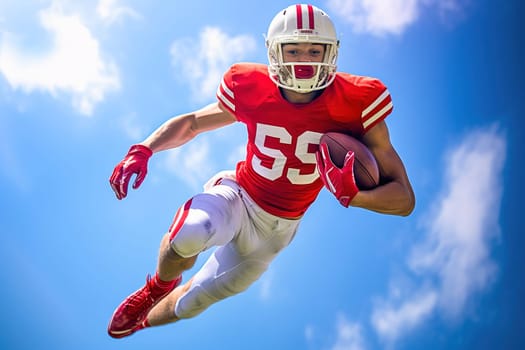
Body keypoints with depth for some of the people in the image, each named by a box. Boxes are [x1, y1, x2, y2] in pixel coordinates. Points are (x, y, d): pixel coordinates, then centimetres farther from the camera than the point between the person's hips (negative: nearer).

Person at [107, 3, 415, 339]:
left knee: (188, 304, 13)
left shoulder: (354, 105, -22)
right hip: (237, 196, -1)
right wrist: (143, 150, -14)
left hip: (274, 229, 1)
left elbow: (404, 199, -21)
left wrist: (351, 195, -41)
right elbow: (190, 123, 3)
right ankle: (158, 287, 1)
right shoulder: (252, 91, -16)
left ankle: (142, 321, 51)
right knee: (190, 232, -37)